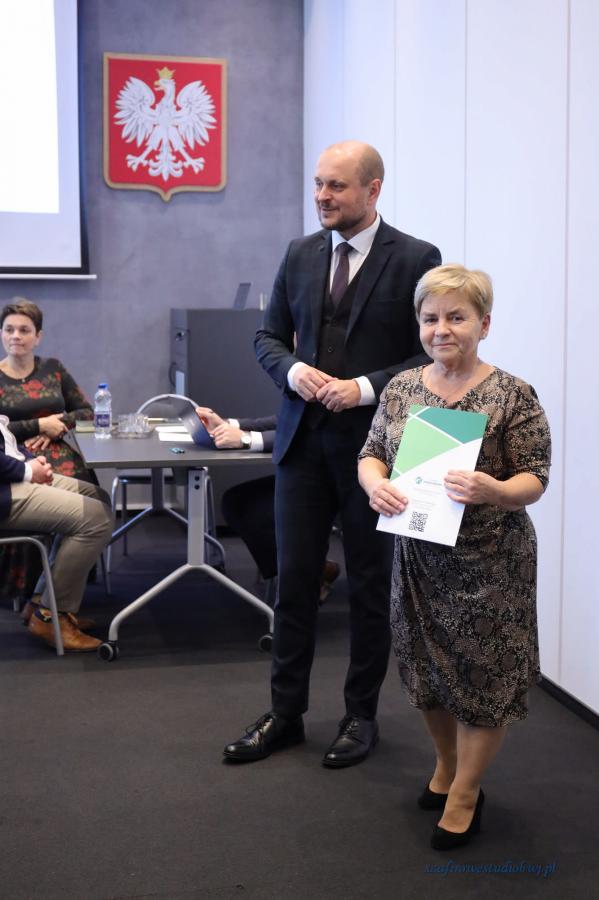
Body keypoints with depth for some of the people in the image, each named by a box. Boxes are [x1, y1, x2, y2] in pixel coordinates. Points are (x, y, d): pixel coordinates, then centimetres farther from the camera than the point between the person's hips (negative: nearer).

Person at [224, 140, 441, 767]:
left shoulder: (415, 260, -6)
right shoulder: (300, 255, 8)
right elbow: (269, 336, 12)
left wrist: (364, 387, -19)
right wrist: (293, 370, -10)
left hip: (371, 442, -4)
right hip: (304, 439, 4)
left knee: (369, 585, 9)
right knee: (294, 579, 8)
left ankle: (361, 715, 24)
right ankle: (285, 714, 20)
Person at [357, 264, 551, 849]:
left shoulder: (513, 396, -11)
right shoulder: (402, 388, 3)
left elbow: (534, 479, -10)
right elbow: (371, 452, 7)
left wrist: (493, 490, -31)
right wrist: (374, 482, -15)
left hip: (489, 563, -4)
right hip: (419, 557, 5)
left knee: (482, 674, 6)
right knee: (427, 668, 17)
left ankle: (465, 793, 24)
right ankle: (447, 764, 42)